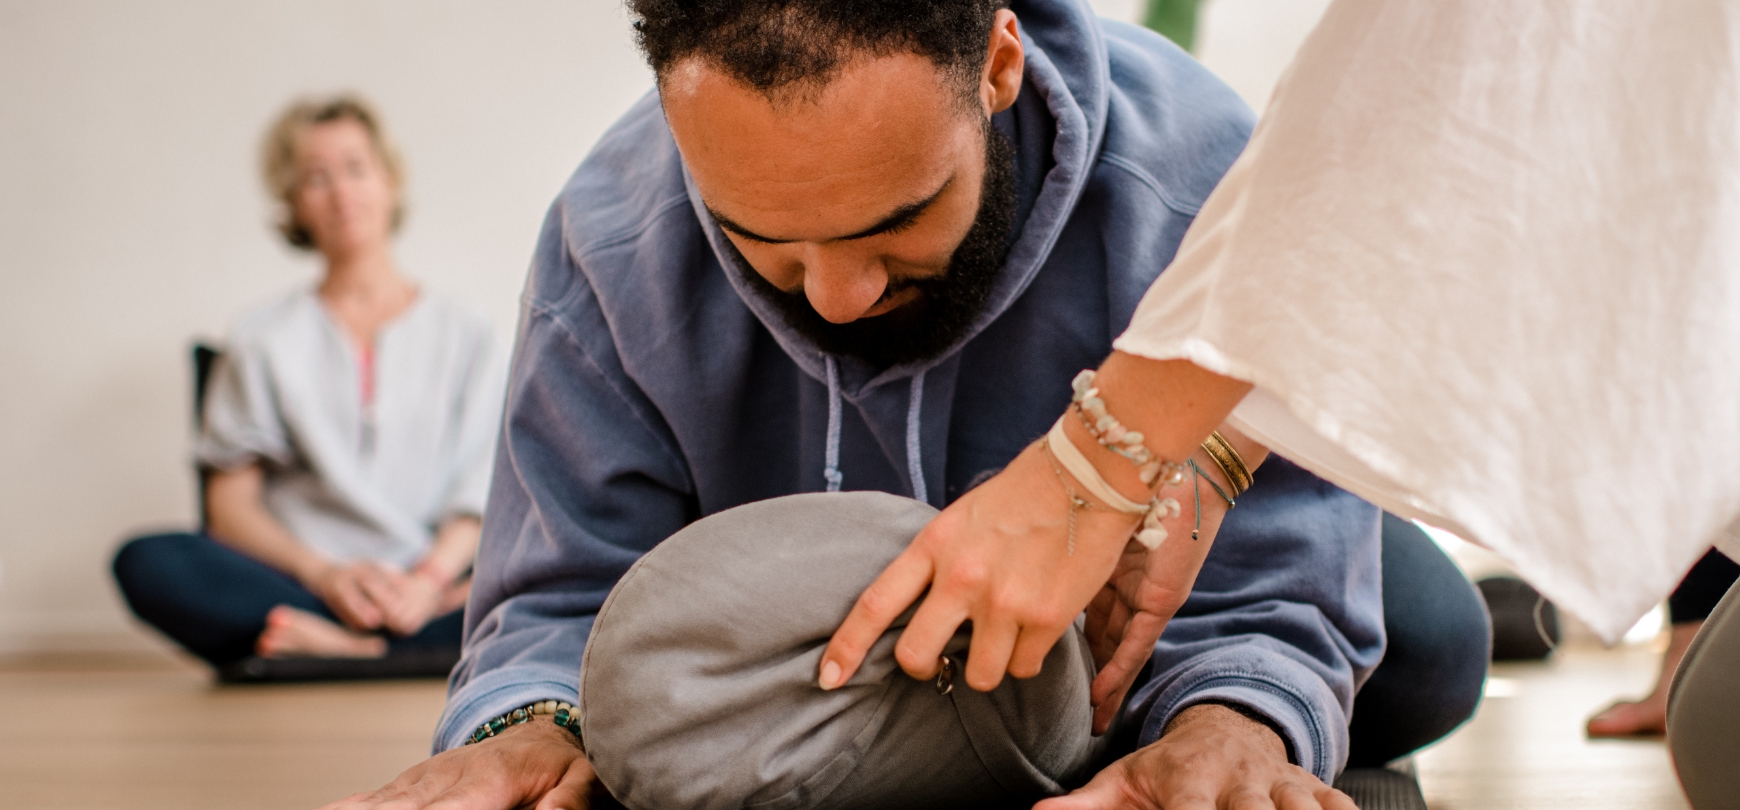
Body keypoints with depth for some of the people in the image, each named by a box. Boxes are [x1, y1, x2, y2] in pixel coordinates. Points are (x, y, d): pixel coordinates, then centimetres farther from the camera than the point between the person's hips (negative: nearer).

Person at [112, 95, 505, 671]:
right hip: (294, 582, 0)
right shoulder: (265, 339, 18)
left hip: (431, 588, 0)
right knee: (145, 563, -30)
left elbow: (484, 499, 7)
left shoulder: (461, 333, 18)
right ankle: (374, 648, -35)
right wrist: (325, 574, -12)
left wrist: (432, 575, -15)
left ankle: (326, 644, -35)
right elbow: (231, 506, 8)